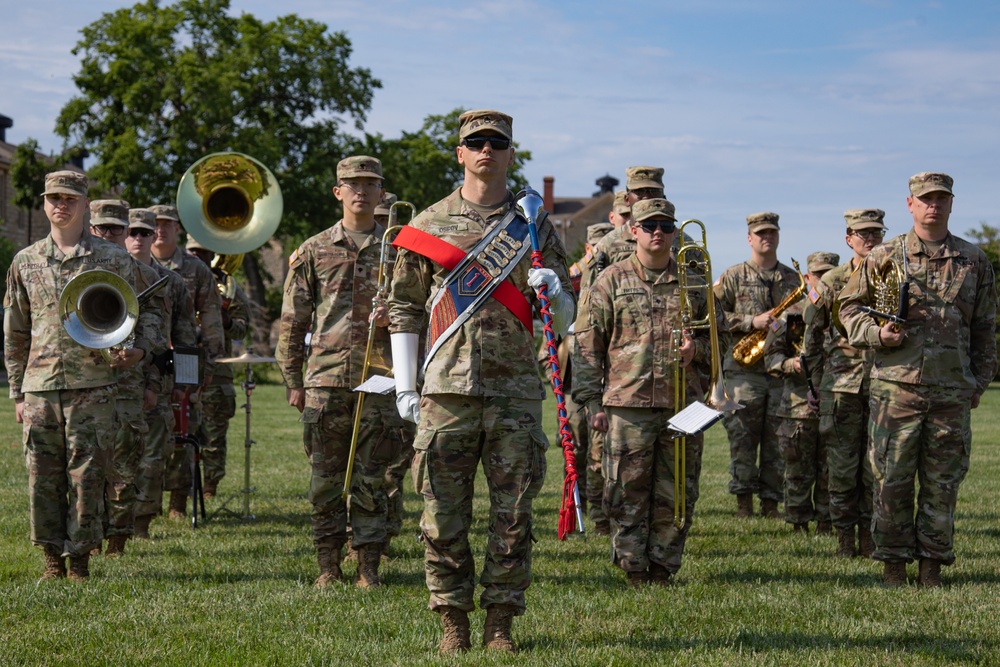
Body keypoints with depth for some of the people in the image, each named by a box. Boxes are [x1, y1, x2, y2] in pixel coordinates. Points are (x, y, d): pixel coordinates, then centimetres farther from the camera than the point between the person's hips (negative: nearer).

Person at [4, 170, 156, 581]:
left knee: (86, 476, -3)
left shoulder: (113, 260, 4)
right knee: (43, 477, 3)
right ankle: (53, 558, 14)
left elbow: (142, 313, 11)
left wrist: (139, 349, -9)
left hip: (93, 387, -2)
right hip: (39, 388, 2)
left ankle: (80, 559, 7)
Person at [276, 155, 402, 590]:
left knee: (372, 479, 1)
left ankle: (369, 568, 7)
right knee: (325, 478, 3)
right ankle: (328, 567, 11)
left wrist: (395, 318, -9)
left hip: (379, 379, 0)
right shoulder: (314, 251, 9)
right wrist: (292, 380, 5)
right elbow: (293, 320, 10)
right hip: (326, 379, 1)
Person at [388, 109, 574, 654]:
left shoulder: (534, 226, 11)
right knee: (444, 517, 1)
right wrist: (403, 385, 5)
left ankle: (501, 623, 10)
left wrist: (554, 293, -10)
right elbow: (403, 309, 12)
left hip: (516, 394, 1)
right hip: (446, 390, 0)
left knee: (513, 517, 1)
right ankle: (453, 622, 11)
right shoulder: (429, 224, 9)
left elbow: (564, 321, 14)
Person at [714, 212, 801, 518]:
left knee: (777, 439, 3)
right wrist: (751, 323, -12)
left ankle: (771, 501, 9)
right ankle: (743, 499, 4)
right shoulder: (733, 277, 5)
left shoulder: (793, 278, 14)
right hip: (744, 368, -2)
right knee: (742, 437, -4)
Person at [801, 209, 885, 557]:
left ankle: (869, 535, 11)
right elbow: (812, 336, 8)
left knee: (875, 466, 2)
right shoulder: (831, 282, 4)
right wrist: (821, 385, 6)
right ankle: (845, 537, 9)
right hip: (842, 383, -1)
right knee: (842, 465, 1)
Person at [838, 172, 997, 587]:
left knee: (942, 482, 4)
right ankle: (893, 564, 10)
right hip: (896, 386, -1)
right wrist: (876, 333, -8)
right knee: (892, 479, 1)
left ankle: (932, 566, 13)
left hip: (952, 393, 1)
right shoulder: (884, 257, 5)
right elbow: (850, 307, 10)